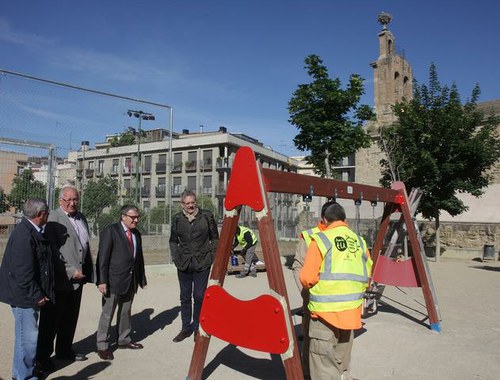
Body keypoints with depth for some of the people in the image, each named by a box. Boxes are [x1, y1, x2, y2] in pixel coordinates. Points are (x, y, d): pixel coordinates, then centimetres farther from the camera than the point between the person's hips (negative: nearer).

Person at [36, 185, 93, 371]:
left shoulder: (81, 217, 11)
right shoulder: (53, 218, -13)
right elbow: (52, 249, -19)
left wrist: (88, 271, 12)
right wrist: (69, 271, -19)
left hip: (77, 278, 7)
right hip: (60, 279, -7)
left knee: (70, 317, 19)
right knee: (51, 320, 6)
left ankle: (64, 350, 34)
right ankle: (43, 356, 21)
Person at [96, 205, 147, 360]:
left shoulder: (136, 234, 10)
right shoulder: (110, 231, -11)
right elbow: (103, 258, -14)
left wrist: (142, 278, 13)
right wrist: (102, 281, -18)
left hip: (131, 281, 7)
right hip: (114, 281, -6)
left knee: (126, 312, 18)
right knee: (107, 314, 5)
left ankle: (124, 340, 33)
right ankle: (102, 346, 17)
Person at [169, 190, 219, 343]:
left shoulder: (206, 216, -4)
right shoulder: (177, 219, 1)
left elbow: (215, 238, 4)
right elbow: (173, 240, 12)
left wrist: (212, 256, -3)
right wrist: (175, 257, 2)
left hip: (202, 263, -2)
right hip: (183, 264, 2)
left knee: (199, 296, 3)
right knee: (185, 297, 11)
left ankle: (197, 327, 20)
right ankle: (186, 328, 24)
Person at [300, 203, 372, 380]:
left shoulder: (320, 239, -8)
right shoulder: (360, 241, 7)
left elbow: (307, 278, -11)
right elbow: (366, 277, 9)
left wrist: (310, 286, 10)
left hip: (325, 309, -5)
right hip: (352, 310, 6)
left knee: (324, 365, 5)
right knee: (343, 362, 22)